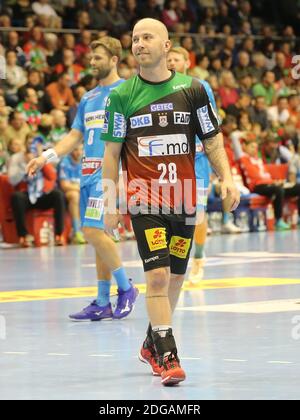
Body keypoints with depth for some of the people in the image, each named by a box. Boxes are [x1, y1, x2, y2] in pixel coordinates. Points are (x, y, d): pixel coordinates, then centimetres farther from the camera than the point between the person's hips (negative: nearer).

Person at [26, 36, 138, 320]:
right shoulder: (88, 98, 19)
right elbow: (74, 136, 19)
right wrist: (47, 156, 5)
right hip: (88, 172, 8)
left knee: (93, 231, -17)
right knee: (97, 234, 8)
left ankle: (125, 288, -1)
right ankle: (103, 304, 12)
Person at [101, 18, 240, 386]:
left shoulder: (192, 89, 3)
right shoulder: (121, 96, 0)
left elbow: (212, 139, 8)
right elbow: (112, 152, 3)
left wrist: (226, 178, -6)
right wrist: (109, 203, -1)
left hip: (184, 201, 2)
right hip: (144, 202, -2)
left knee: (174, 278, 11)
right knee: (157, 277, -13)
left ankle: (152, 345, 30)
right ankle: (167, 357, -10)